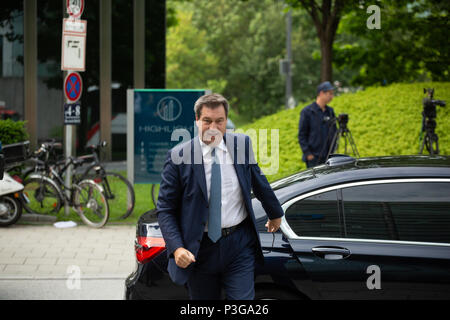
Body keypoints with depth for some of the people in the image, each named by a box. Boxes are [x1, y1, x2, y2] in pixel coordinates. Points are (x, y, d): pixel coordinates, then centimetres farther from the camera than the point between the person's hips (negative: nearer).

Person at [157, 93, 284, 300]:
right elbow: (165, 209, -6)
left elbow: (259, 183, 18)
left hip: (239, 246, 1)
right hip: (200, 250, -1)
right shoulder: (179, 156, -8)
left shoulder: (242, 144, 1)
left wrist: (275, 214, 32)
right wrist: (176, 248, -18)